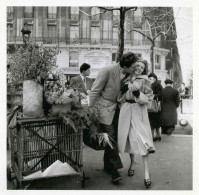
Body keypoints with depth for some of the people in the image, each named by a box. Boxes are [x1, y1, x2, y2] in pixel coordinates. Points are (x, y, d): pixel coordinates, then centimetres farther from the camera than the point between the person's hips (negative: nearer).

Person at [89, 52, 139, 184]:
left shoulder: (129, 75, -1)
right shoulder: (107, 71, -19)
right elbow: (94, 92, -12)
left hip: (117, 109, 6)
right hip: (105, 108, -6)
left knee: (113, 138, 9)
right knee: (110, 138, -11)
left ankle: (108, 166, 25)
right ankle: (114, 169, -3)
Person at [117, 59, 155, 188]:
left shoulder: (145, 81, 4)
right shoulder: (126, 80, 13)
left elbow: (149, 98, -2)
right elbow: (120, 98, 16)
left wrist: (138, 94, -18)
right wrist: (125, 91, -4)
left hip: (139, 111, -3)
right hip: (126, 110, 4)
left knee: (143, 140, -9)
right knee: (128, 137, 9)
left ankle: (147, 173, -6)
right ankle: (132, 163, 32)